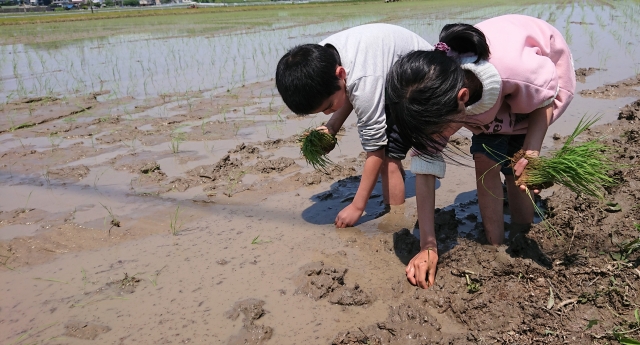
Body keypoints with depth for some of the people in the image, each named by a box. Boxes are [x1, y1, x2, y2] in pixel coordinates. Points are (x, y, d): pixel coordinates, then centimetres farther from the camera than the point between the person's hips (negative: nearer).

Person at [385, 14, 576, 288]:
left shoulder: (516, 68, -46)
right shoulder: (433, 94, -32)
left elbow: (547, 98, -21)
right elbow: (425, 166, -28)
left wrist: (531, 152, -35)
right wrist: (427, 246, -28)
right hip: (491, 93, 3)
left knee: (510, 166, -16)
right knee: (484, 162, -13)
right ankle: (496, 248, 4)